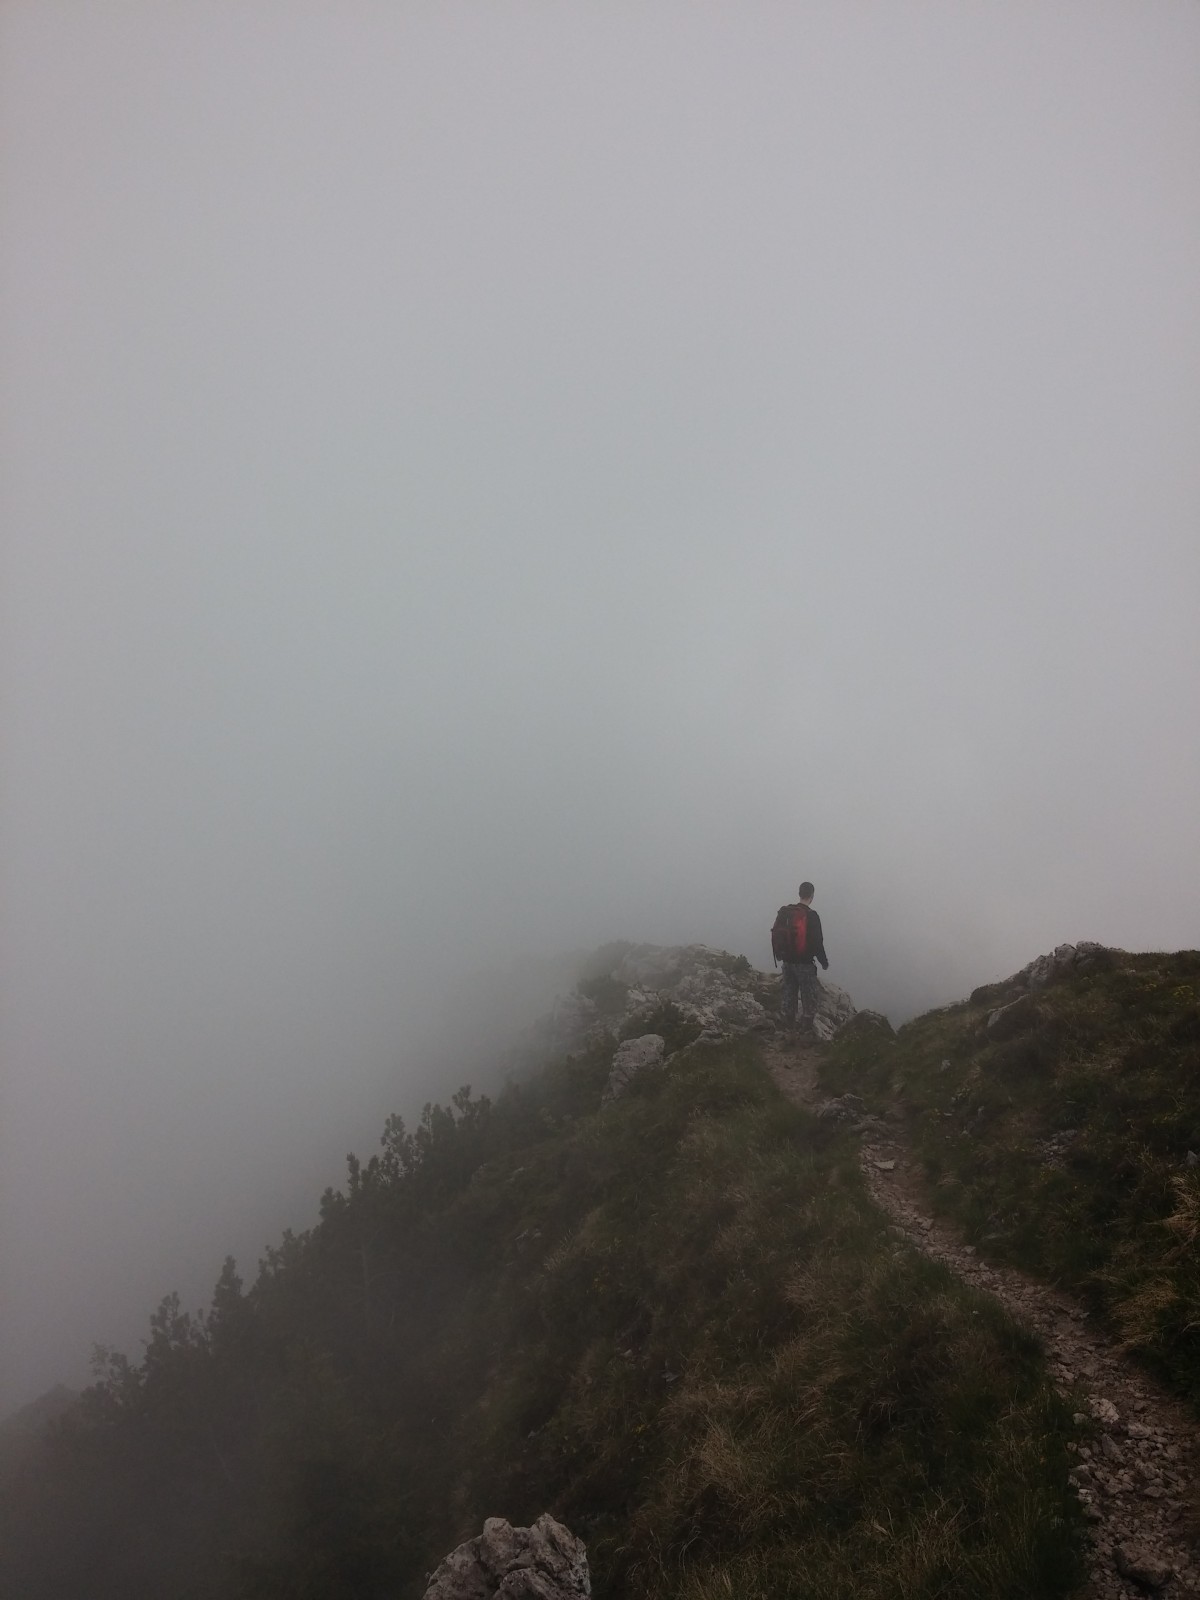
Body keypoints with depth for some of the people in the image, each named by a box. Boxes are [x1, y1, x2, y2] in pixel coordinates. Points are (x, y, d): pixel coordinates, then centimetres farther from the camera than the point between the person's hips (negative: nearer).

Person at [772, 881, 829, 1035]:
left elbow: (775, 934, 8)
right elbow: (817, 942, -16)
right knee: (811, 996, 6)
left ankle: (789, 1023, 27)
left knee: (789, 993, 19)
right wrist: (824, 961, -2)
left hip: (787, 961, 6)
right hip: (804, 963, -6)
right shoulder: (811, 916, -18)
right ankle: (805, 1027, 6)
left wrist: (779, 955, 22)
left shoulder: (785, 912, 0)